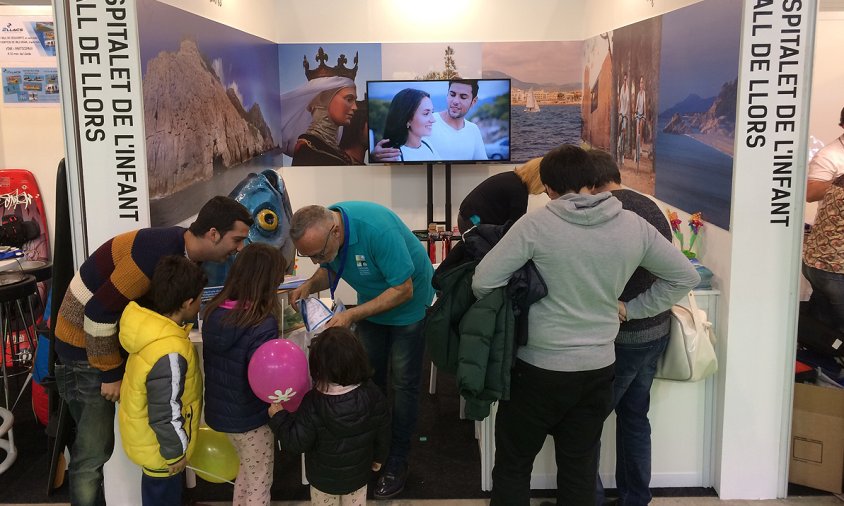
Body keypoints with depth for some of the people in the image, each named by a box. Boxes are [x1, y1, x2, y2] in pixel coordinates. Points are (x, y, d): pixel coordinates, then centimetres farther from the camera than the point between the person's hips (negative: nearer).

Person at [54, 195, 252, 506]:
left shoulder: (185, 251, -2)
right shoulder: (161, 254, -31)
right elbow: (98, 311, -29)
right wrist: (111, 373, -20)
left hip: (117, 337, 9)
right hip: (86, 344, -9)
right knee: (94, 450, -3)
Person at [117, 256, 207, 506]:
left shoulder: (148, 323, -12)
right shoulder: (170, 354, -39)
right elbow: (166, 415, -31)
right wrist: (175, 452, -15)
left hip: (143, 431, 7)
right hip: (158, 446, -7)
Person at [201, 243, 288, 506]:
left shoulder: (214, 311, -8)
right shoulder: (262, 326, -29)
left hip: (217, 411, 7)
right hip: (249, 419, -6)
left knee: (247, 471, 29)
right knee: (259, 484, 17)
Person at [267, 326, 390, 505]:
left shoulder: (313, 403, -30)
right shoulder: (372, 393, -19)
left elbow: (297, 443, -21)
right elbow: (383, 431, -5)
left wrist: (278, 417, -8)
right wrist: (378, 457, 13)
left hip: (324, 477, -2)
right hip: (358, 473, 2)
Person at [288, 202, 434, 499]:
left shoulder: (377, 229, -40)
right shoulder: (320, 231, -18)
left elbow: (403, 290, -33)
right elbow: (329, 270, 1)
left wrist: (351, 316, -36)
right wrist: (310, 285, -21)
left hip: (409, 304, -6)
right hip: (371, 302, 6)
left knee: (403, 383, 2)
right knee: (369, 378, 12)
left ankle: (397, 461, 16)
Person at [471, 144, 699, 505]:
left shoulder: (535, 224, -15)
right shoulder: (634, 226, -2)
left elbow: (483, 283, -13)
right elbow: (685, 276, 8)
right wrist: (630, 309, 9)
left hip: (539, 369, -4)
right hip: (598, 368, 4)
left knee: (513, 465, 14)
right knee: (580, 471, 16)